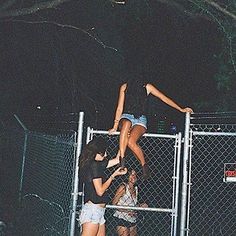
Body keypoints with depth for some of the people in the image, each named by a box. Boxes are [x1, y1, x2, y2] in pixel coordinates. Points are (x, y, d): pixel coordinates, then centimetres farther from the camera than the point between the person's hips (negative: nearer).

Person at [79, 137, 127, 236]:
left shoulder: (98, 164, 17)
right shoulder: (94, 165, -10)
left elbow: (117, 160, 27)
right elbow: (100, 191, -12)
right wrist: (114, 175, -3)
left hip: (98, 211, 10)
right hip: (92, 209, -10)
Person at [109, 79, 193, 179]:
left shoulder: (147, 87, -5)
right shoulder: (124, 87, -4)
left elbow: (164, 98, 1)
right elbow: (120, 108, -2)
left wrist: (181, 109, 2)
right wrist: (115, 127, -5)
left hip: (140, 119, -1)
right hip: (127, 116, 1)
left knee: (131, 141, -31)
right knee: (126, 125, -39)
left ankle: (144, 165, -11)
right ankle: (121, 160, -36)